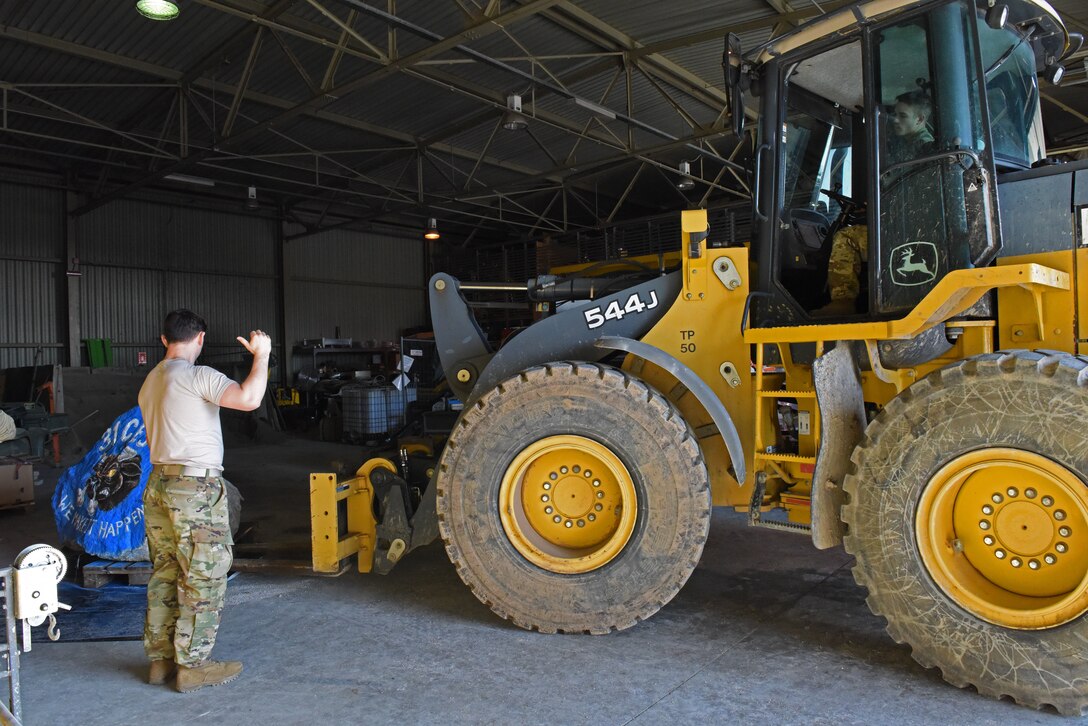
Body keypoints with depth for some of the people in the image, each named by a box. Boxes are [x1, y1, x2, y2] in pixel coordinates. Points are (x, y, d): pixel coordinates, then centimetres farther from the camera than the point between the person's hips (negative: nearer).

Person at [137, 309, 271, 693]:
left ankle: (160, 658, 24)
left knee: (165, 574, 15)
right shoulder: (198, 376, -14)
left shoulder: (150, 381, 14)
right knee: (204, 578, 0)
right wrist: (261, 354, -16)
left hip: (158, 484, 9)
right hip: (196, 486, -9)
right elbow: (249, 398, -28)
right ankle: (193, 665, 6)